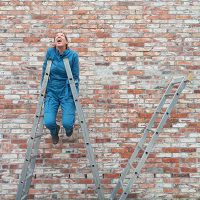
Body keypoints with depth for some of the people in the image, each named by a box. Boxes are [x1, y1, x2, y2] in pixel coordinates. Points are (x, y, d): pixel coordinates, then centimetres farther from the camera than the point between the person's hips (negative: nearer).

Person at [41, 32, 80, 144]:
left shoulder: (73, 55, -8)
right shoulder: (50, 52, -3)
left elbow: (75, 76, -2)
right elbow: (44, 72, 6)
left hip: (67, 92, -1)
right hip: (51, 91, 2)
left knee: (67, 123, -13)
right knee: (48, 122, -13)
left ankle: (69, 127, 28)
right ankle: (54, 131, 27)